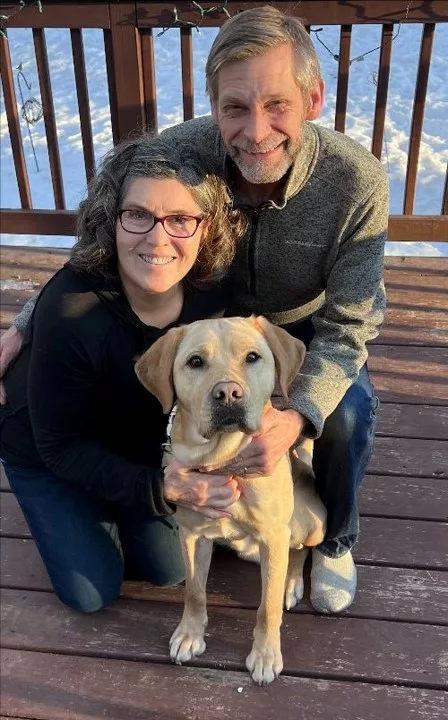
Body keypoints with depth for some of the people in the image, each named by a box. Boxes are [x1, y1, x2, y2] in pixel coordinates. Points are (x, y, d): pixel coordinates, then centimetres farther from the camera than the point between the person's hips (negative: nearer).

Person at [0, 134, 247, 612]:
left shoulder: (212, 292, -27)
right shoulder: (70, 310, -40)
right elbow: (62, 447, -28)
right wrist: (159, 488, -38)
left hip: (139, 438, 4)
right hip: (45, 449, -3)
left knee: (170, 569, 7)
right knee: (92, 592, 2)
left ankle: (111, 510, 32)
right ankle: (81, 513, 28)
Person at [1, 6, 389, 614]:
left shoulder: (357, 181, -33)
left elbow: (346, 325, -26)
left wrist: (298, 416, -45)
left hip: (312, 321, -1)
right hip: (220, 312, 2)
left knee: (347, 413, -27)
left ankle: (335, 540, 8)